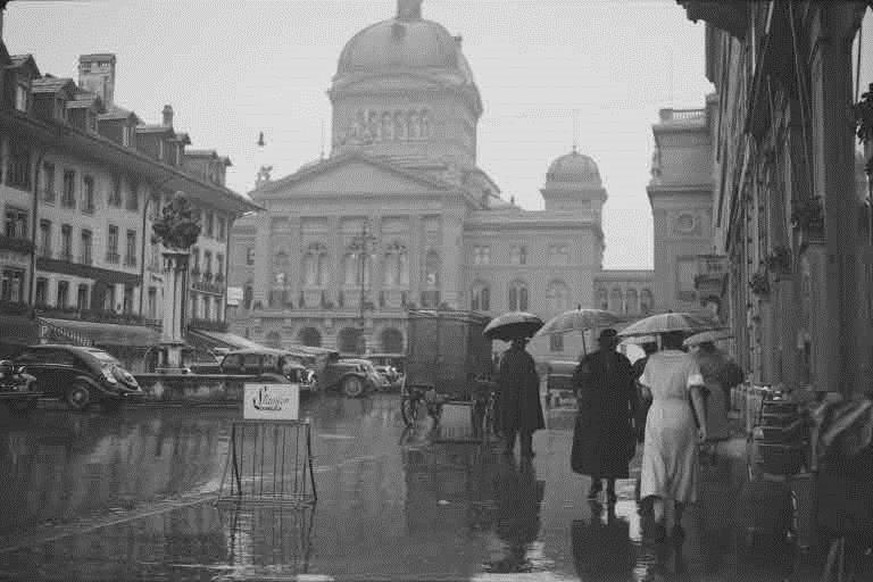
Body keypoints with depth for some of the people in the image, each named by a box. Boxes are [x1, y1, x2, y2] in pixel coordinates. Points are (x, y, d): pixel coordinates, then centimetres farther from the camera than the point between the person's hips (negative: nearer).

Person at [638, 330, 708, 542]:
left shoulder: (653, 360, 6)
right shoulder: (689, 360, -2)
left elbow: (646, 391, 10)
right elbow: (696, 394, -9)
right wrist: (702, 425, -8)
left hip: (657, 415, 1)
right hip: (683, 417, -1)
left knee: (656, 470, -2)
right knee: (682, 471, 12)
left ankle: (659, 519, -21)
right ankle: (677, 523, 18)